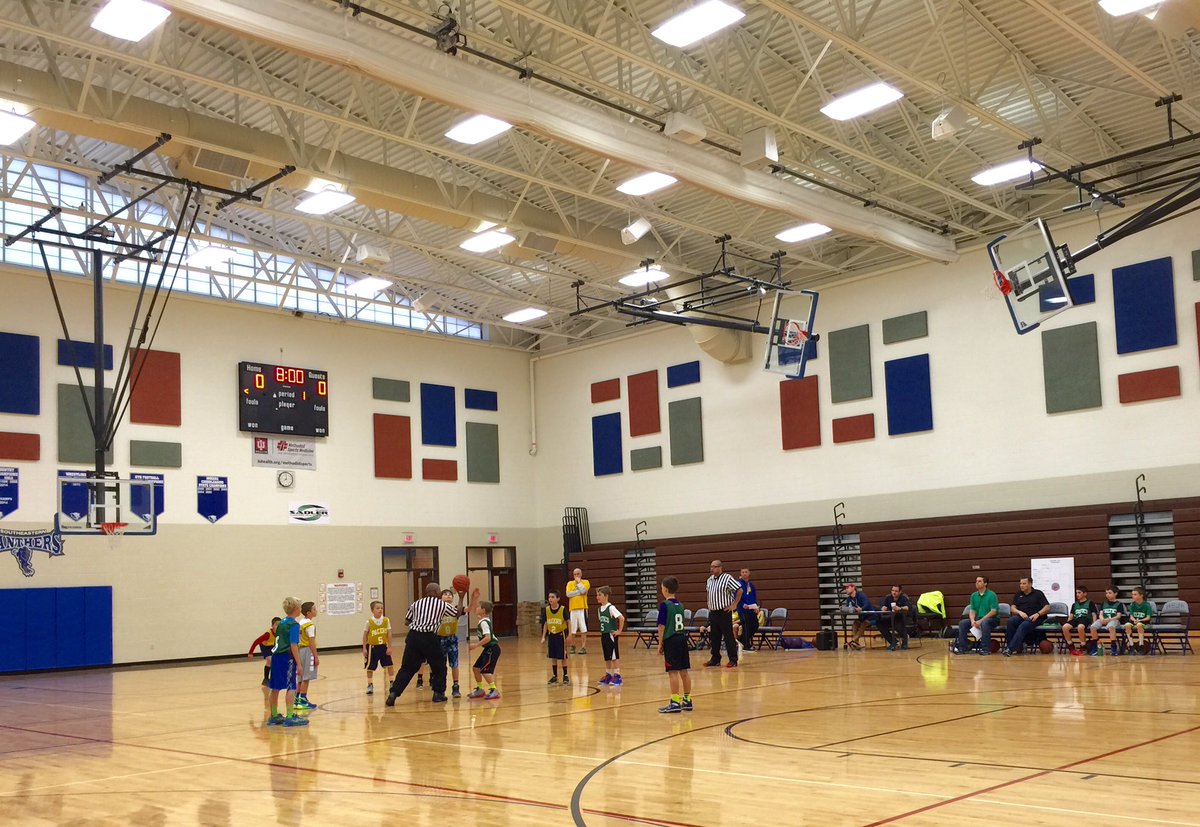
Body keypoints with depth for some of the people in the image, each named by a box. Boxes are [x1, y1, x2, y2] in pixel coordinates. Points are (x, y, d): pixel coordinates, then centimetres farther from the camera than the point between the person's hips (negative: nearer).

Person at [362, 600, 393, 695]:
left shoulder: (386, 620, -7)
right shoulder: (369, 622, -11)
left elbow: (389, 634, -3)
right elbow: (365, 635, -3)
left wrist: (389, 647, -4)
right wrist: (364, 648, -4)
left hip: (383, 646, 2)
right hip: (372, 647, -2)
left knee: (389, 665, 2)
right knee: (370, 667, 6)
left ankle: (391, 683, 16)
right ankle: (370, 685, 21)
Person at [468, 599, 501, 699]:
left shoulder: (484, 623, -19)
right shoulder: (483, 620, 8)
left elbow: (488, 638, -29)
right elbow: (475, 612, 27)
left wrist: (476, 645, -23)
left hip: (492, 648, -10)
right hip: (488, 648, 10)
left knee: (485, 670, -14)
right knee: (476, 668, 14)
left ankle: (494, 690, -13)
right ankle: (480, 690, 24)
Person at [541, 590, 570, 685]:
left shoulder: (563, 609, -14)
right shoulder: (546, 610, -2)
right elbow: (545, 624, 7)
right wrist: (543, 637, 4)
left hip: (561, 635, -4)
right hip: (551, 635, 4)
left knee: (562, 657, 2)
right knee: (553, 657, 9)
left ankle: (565, 676, 14)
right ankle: (554, 676, 20)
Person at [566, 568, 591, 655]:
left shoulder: (585, 582, 4)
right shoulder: (570, 584, 11)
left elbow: (583, 591, -16)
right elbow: (568, 594, -5)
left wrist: (579, 582, -5)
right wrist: (579, 592, -9)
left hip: (582, 608, -3)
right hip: (573, 609, 3)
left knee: (583, 629, -7)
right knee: (573, 630, 8)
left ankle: (583, 647, -4)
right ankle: (572, 646, 22)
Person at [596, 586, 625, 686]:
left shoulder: (611, 608, -16)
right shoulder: (600, 609, 8)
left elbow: (622, 618, -22)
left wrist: (619, 631, -17)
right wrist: (603, 630, 13)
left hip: (611, 635, -8)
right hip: (604, 635, 8)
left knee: (614, 656, -2)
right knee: (607, 657, 13)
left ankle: (617, 676, 2)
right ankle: (608, 675, 22)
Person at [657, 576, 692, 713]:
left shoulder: (664, 605, -10)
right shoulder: (680, 605, 11)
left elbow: (662, 626, -12)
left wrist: (660, 643, -5)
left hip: (671, 640, -7)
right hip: (682, 638, 7)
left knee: (673, 672, -4)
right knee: (684, 670, 10)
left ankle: (675, 702, -4)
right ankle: (687, 700, 17)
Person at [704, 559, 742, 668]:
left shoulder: (727, 578, -12)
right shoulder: (710, 579, 11)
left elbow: (739, 590, -13)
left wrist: (734, 605, -13)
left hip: (724, 612, -7)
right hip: (712, 612, 7)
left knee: (728, 637, -4)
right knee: (714, 637, 10)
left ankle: (733, 660, 1)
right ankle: (715, 659, 19)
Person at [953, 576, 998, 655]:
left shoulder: (991, 595, -8)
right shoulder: (974, 595, 9)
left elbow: (993, 611, -16)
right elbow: (972, 610, 6)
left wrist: (980, 621, -22)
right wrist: (972, 620, -15)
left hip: (991, 619, -6)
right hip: (978, 619, 6)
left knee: (984, 623, -39)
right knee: (962, 623, -15)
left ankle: (986, 648, -31)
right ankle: (961, 647, -13)